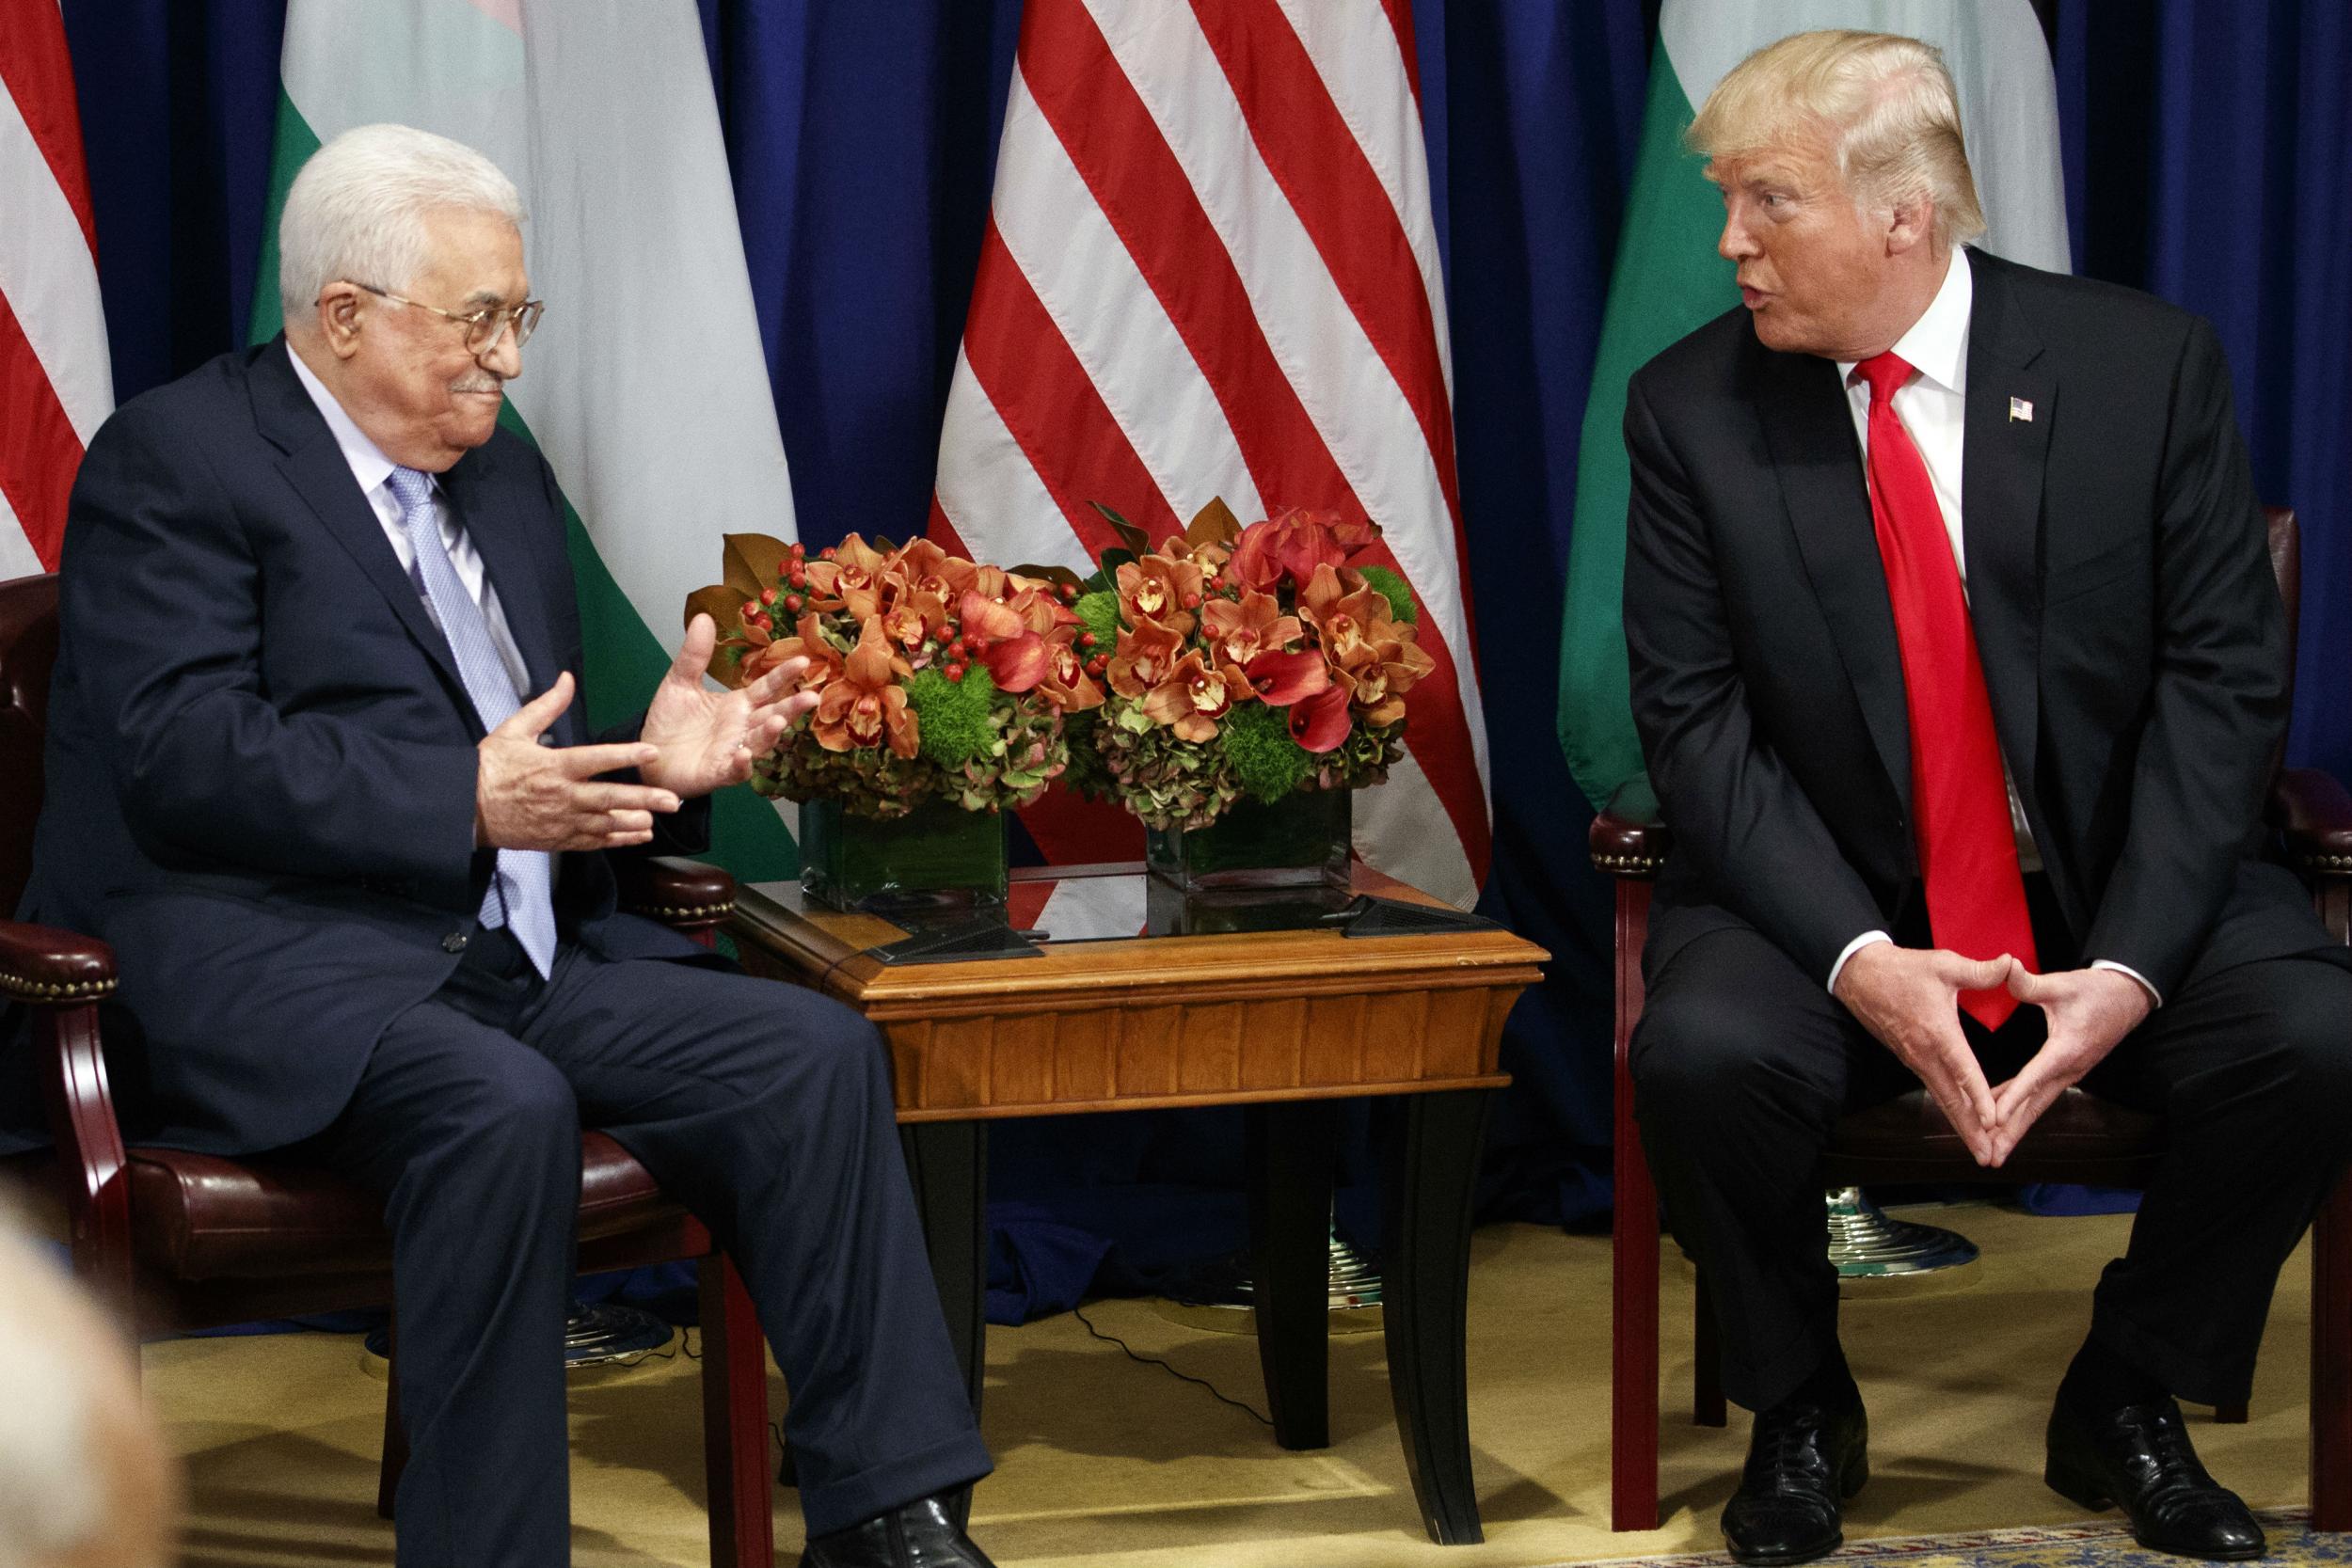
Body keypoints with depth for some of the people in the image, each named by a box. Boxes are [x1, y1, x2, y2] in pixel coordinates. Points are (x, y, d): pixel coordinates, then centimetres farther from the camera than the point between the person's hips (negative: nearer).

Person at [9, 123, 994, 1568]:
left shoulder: (505, 476, 22)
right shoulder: (174, 460, -3)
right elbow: (183, 756, -16)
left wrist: (653, 765, 2)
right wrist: (465, 800, -23)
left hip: (509, 954, 8)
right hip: (267, 971, -8)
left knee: (816, 1051, -11)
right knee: (504, 1107, -36)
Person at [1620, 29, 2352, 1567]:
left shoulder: (2148, 365, -6)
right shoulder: (1692, 409, -5)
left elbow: (2225, 678, -7)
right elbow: (1696, 720, -8)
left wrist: (2131, 965, -20)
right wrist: (1859, 962, -22)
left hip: (2121, 886, 1)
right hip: (1825, 897, 0)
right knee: (1705, 1053, -30)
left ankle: (2126, 1405, 2)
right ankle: (1802, 1416, -1)